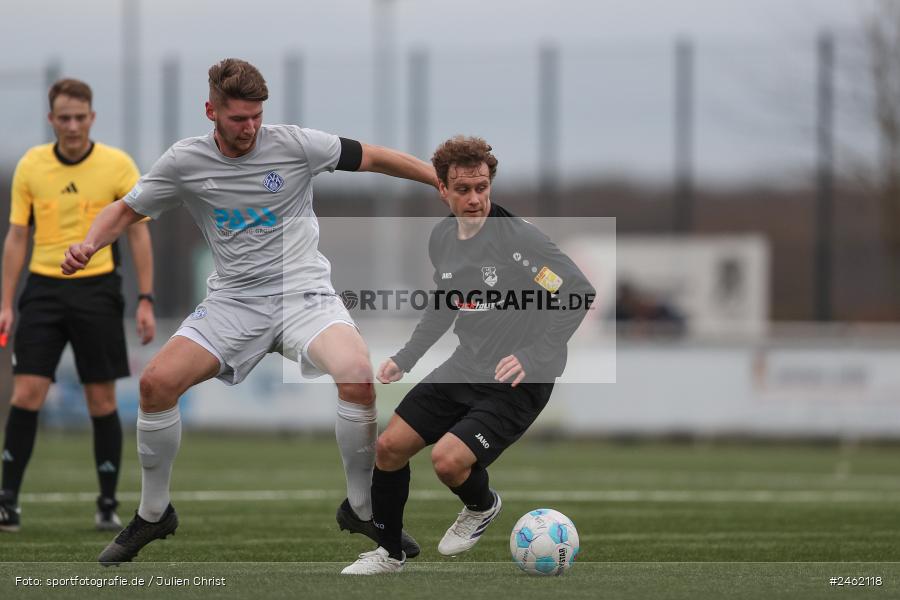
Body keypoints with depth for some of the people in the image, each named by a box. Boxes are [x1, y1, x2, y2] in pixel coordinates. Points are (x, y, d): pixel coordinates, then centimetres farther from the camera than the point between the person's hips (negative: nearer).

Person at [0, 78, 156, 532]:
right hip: (44, 287, 1)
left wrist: (145, 301, -5)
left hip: (97, 288, -1)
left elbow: (139, 234, 1)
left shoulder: (118, 165, -3)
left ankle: (108, 505, 12)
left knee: (101, 399, 1)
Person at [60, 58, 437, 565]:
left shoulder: (293, 144, -6)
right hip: (235, 300, 2)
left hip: (304, 291, -2)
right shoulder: (185, 162, -1)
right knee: (157, 382, -18)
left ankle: (361, 509, -8)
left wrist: (445, 178, 0)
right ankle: (153, 514, 5)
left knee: (358, 375, -30)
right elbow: (127, 210, 10)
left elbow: (371, 158, 3)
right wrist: (89, 243, -10)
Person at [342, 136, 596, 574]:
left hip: (519, 381, -7)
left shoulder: (518, 239, -21)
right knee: (389, 447, 5)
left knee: (448, 459, -23)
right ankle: (389, 553, 27)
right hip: (466, 367, 7)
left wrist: (533, 356, -29)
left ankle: (482, 506, 14)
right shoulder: (442, 237, 3)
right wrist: (406, 356, 16)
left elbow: (580, 294, -24)